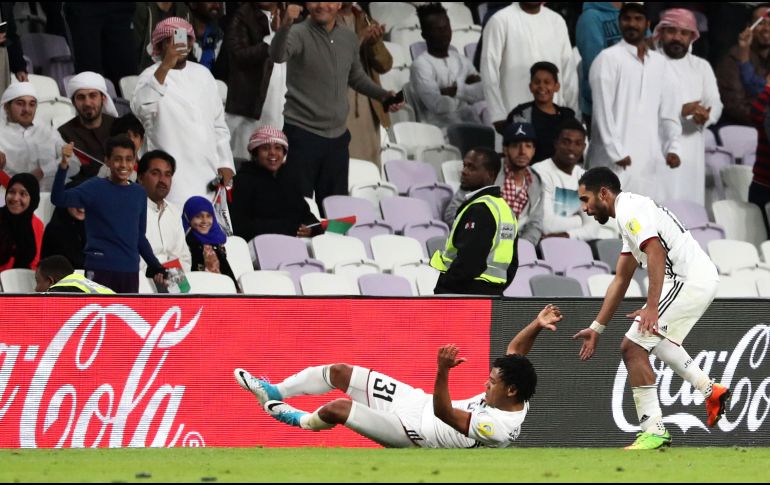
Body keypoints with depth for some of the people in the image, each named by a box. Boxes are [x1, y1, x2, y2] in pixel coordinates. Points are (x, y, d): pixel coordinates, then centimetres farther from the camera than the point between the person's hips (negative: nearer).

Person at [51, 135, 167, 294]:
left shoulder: (139, 194, 12)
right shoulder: (95, 188, -2)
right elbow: (59, 199, -16)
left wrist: (155, 266, 11)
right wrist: (63, 166, -29)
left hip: (130, 270, 5)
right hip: (100, 268, -5)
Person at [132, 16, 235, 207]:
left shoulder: (202, 74, 15)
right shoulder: (152, 76, -3)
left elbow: (218, 123, 20)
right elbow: (141, 109, -25)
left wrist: (225, 163, 10)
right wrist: (165, 67, -30)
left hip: (209, 174, 5)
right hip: (174, 175, -5)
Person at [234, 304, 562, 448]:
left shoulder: (498, 428, -33)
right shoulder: (516, 398, -8)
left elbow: (445, 413, -35)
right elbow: (515, 351, 6)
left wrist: (443, 372, -45)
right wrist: (538, 324, -10)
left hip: (413, 432, -9)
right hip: (419, 400, 9)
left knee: (337, 408, -14)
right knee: (340, 372, 5)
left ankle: (300, 421, 21)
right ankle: (274, 393, 22)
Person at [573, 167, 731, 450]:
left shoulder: (629, 209, -10)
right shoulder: (630, 213, 22)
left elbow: (656, 252, -26)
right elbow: (621, 281, 26)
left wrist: (652, 307, -32)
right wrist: (597, 328, 25)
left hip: (690, 282, -11)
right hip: (702, 279, 11)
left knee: (633, 347, -13)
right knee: (653, 338, 32)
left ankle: (653, 431, -15)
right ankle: (710, 391, 31)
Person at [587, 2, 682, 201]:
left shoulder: (658, 62, 16)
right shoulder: (608, 58, -2)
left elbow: (669, 109, 15)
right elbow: (603, 109, -8)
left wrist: (672, 147, 2)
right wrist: (617, 152, -14)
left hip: (649, 161, 5)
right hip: (615, 162, -5)